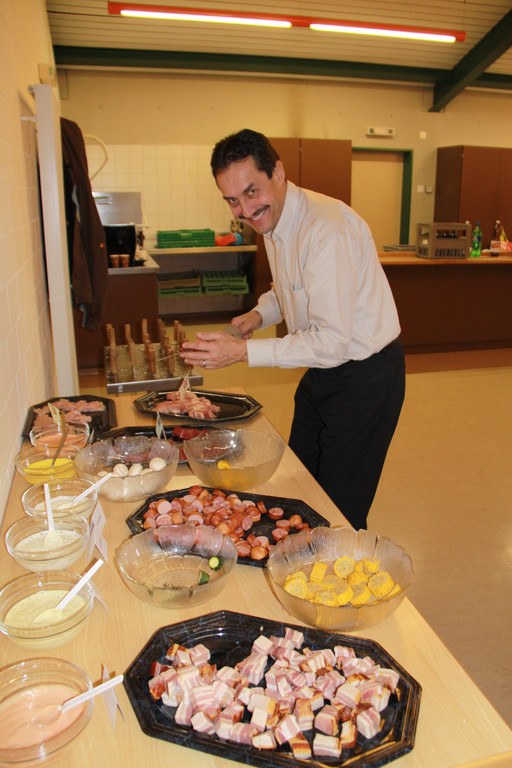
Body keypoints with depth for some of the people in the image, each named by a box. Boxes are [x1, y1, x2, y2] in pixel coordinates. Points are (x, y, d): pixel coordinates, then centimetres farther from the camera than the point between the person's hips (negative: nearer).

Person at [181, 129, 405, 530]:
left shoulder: (328, 230, -28)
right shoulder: (273, 219, 2)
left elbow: (332, 341, -29)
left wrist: (242, 351, -28)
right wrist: (262, 313, 0)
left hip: (365, 378, -9)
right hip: (322, 372, 9)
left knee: (339, 513, 2)